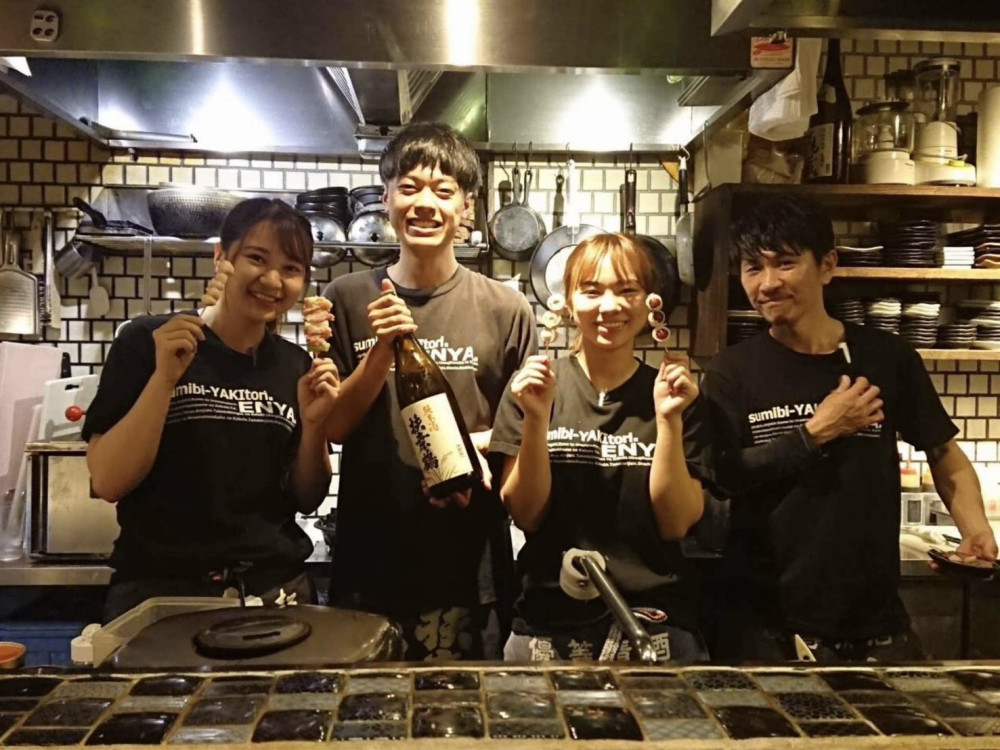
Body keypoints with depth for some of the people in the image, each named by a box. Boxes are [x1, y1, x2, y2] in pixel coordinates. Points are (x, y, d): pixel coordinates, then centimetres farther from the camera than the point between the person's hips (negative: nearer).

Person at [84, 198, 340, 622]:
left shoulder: (296, 366, 3)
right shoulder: (148, 341, -6)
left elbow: (307, 500, 7)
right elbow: (108, 484, -11)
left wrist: (315, 424, -10)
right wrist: (165, 377, -20)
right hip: (159, 591, -3)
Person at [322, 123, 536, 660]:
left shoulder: (506, 310, -2)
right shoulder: (348, 299, 1)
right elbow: (333, 426, 1)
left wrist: (480, 444, -15)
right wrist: (384, 350, -14)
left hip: (468, 563, 0)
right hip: (367, 558, 1)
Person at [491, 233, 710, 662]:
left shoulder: (674, 393, -1)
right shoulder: (532, 386, -2)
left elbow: (676, 524, -5)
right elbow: (526, 515, -4)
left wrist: (669, 420, -16)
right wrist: (536, 418, -17)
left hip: (652, 618, 1)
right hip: (549, 618, 0)